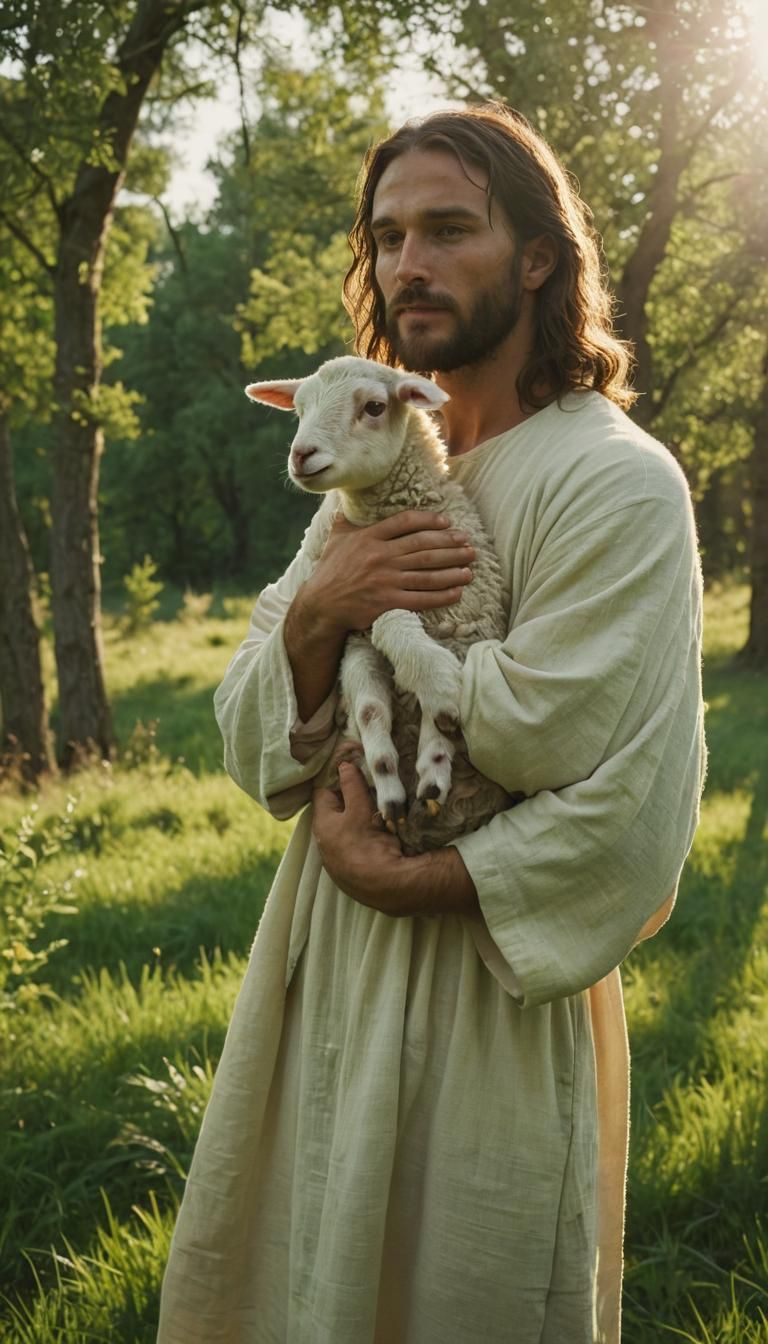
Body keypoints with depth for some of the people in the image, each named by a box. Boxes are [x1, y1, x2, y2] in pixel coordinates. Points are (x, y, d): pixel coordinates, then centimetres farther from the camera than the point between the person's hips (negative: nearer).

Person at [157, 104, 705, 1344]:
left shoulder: (616, 484, -15)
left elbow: (626, 821, -21)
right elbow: (254, 752, 3)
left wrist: (410, 879, -16)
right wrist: (317, 613, -16)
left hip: (496, 997, -7)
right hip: (322, 968, 7)